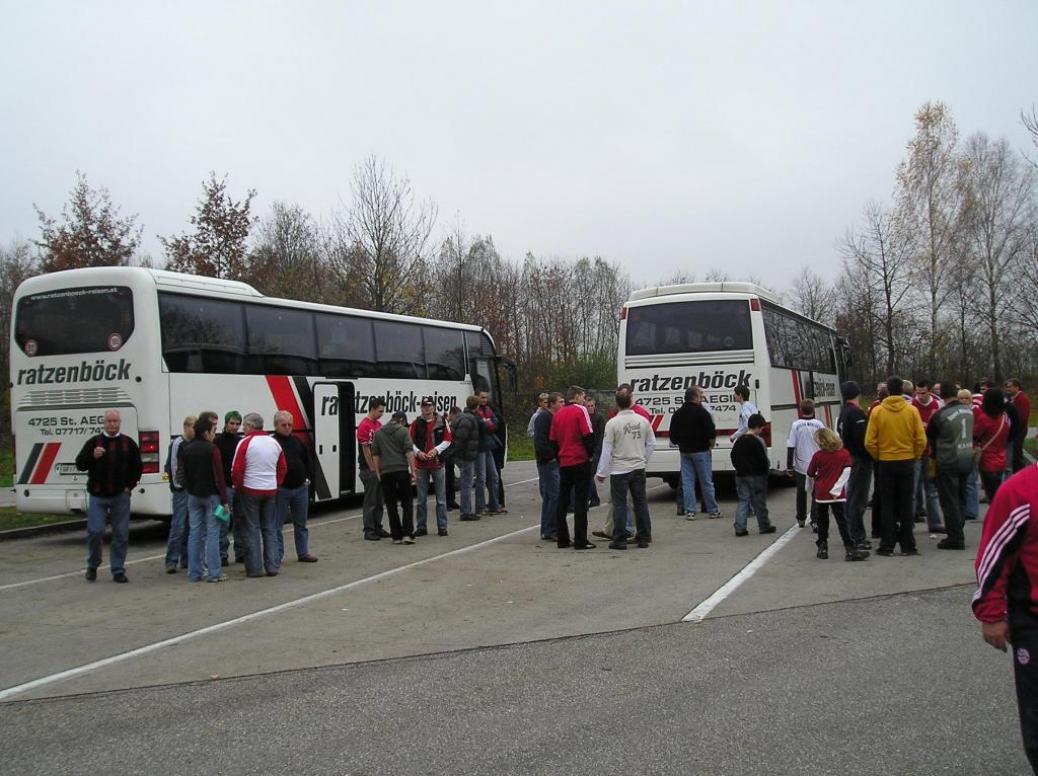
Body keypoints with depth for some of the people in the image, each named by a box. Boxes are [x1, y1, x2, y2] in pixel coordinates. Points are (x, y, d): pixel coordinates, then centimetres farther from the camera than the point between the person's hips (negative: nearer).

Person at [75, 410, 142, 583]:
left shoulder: (128, 443, 6)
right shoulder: (93, 442, 3)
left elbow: (137, 466, 13)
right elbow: (79, 464, 0)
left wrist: (130, 485, 3)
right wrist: (93, 456, -19)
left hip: (120, 496, 1)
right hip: (98, 496, -1)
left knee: (121, 534, 2)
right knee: (95, 531, -6)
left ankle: (118, 571, 11)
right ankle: (92, 565, 18)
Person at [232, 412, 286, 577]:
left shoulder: (245, 443, -10)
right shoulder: (274, 443, 8)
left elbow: (237, 470, -13)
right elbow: (283, 468, 11)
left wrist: (238, 487, 0)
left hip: (250, 490, -5)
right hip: (270, 490, 5)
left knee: (252, 529, 3)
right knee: (270, 529, 11)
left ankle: (255, 568, 5)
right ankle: (272, 567, 11)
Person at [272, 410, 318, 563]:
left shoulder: (297, 441, 10)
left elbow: (308, 460, 16)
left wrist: (308, 478, 6)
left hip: (301, 488, 5)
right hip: (281, 489, -5)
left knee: (301, 523, 14)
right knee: (277, 525, 2)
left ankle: (303, 553, 24)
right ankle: (277, 556, 10)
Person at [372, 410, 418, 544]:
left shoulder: (379, 433, 12)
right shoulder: (403, 431, 0)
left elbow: (375, 455, 11)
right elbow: (409, 452, -8)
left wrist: (378, 473, 15)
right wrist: (413, 471, -6)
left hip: (385, 472, 3)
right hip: (402, 471, -3)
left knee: (391, 505, 7)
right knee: (407, 503, 5)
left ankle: (396, 536, 8)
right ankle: (407, 534, -6)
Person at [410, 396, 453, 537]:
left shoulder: (442, 422, 2)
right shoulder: (416, 424, 3)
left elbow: (448, 440, 3)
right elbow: (410, 442, 6)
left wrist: (436, 450, -11)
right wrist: (417, 452, -11)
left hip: (437, 463, 0)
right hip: (421, 465, 1)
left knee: (441, 498, 2)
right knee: (421, 499, 6)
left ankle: (442, 527, 8)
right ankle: (421, 527, 14)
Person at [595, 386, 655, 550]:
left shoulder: (612, 423, -12)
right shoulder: (643, 421, 0)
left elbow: (607, 449, -10)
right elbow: (651, 444, 6)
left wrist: (601, 473, -3)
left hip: (619, 470, -4)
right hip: (639, 468, 4)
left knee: (620, 504, 2)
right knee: (641, 503, 11)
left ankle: (620, 539, 3)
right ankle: (644, 538, 16)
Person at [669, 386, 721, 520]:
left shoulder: (678, 414, 7)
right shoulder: (701, 412, -11)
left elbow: (673, 436, 10)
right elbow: (712, 433, -14)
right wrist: (710, 445, 2)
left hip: (685, 452, 5)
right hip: (701, 451, -5)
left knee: (687, 482, 6)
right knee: (706, 482, 2)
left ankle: (689, 511, 4)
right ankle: (713, 510, 10)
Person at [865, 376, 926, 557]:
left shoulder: (877, 411, -7)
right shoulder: (911, 411, -6)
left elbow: (869, 442, -8)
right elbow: (921, 440, -6)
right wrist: (914, 456, 10)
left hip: (886, 463, 0)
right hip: (907, 462, 1)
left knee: (888, 506, 7)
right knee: (906, 505, 8)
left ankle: (887, 546, 7)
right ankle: (908, 545, 11)